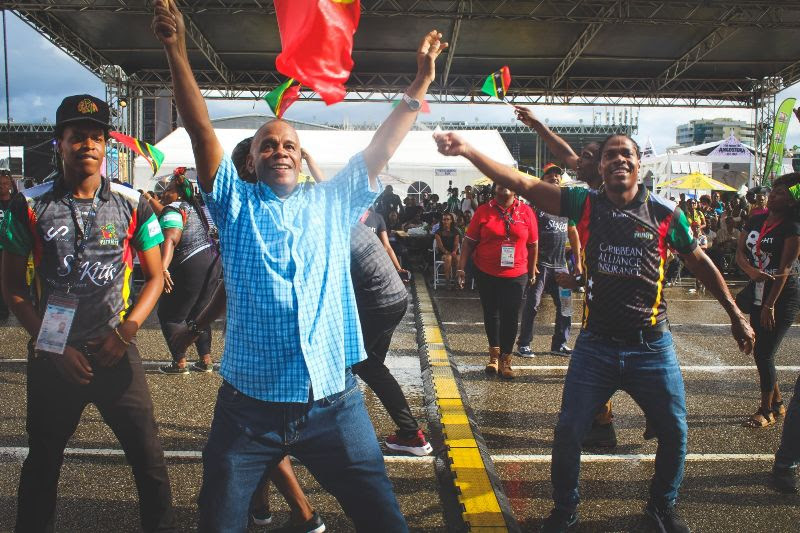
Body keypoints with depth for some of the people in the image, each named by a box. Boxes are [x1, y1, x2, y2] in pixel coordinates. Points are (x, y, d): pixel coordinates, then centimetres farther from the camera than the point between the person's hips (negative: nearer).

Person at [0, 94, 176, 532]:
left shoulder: (132, 205, -1)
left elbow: (155, 276, 3)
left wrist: (124, 333, -10)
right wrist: (54, 348, -8)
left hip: (115, 353, 0)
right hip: (52, 357, 1)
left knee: (148, 455, 4)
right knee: (43, 459, 18)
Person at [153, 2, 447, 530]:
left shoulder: (333, 202, 10)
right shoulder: (235, 204, 5)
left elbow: (381, 148, 6)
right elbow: (202, 132, -6)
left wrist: (421, 83, 1)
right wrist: (177, 52, -15)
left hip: (335, 401, 1)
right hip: (249, 403, 0)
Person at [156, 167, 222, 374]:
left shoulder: (173, 209, -10)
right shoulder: (193, 206, 17)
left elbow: (170, 239, -28)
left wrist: (163, 268, -39)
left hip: (192, 266, -9)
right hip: (213, 261, 9)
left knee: (169, 315, 4)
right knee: (198, 314, 20)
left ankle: (180, 362, 5)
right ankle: (205, 359, 21)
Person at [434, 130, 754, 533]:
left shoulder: (665, 213, -4)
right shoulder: (584, 204, -5)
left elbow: (700, 263, 9)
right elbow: (522, 184, -14)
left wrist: (736, 315, 13)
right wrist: (467, 150, -24)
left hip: (652, 346, 1)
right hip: (595, 345, 0)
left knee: (674, 434, 11)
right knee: (568, 433, 4)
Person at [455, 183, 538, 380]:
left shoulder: (526, 212, 0)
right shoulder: (484, 211, -2)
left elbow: (533, 244, 6)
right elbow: (469, 242, -2)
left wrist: (532, 271, 9)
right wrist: (461, 268, -7)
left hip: (515, 275, 1)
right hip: (486, 274, 0)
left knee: (510, 316, 3)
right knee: (491, 314, 10)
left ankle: (505, 360, 17)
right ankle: (494, 353, 27)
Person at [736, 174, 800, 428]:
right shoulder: (755, 221, 5)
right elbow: (740, 253, 3)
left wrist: (770, 305, -17)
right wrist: (752, 271, -19)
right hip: (758, 293, 7)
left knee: (763, 352, -5)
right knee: (763, 352, 14)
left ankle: (766, 410, 12)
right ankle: (778, 402, 32)